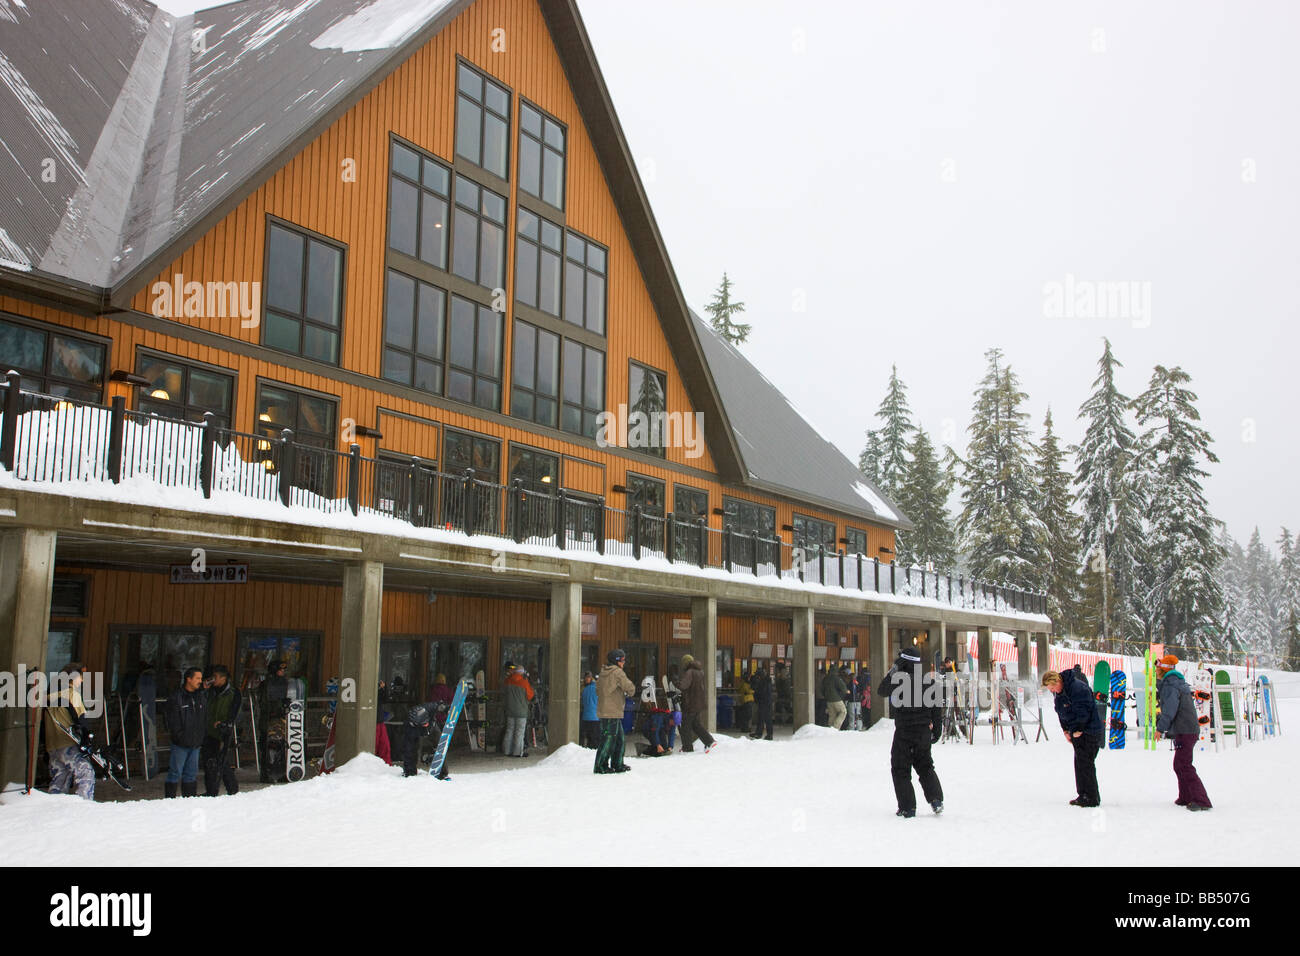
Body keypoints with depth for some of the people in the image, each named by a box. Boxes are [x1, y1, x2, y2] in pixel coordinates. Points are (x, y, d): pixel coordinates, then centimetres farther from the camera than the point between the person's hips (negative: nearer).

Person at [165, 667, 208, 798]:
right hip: (181, 743, -5)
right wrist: (180, 736, -13)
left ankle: (190, 796, 19)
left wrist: (204, 737, 7)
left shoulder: (202, 696, 9)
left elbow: (205, 719, 14)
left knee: (192, 773, 12)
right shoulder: (176, 697, -8)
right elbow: (173, 722, -9)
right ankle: (170, 797, 9)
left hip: (196, 743, 5)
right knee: (176, 773, 0)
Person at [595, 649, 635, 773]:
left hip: (602, 711, 9)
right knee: (608, 739, -5)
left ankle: (618, 764, 24)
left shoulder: (602, 673, 14)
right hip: (612, 713, -9)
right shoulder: (617, 672, -12)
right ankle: (601, 766, -3)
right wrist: (629, 693, 10)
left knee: (619, 739, 17)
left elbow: (598, 689, 19)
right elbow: (629, 688, -14)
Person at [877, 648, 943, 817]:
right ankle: (936, 800, 11)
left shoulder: (900, 680, -16)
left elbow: (881, 691, -1)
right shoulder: (929, 680, 0)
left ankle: (907, 807, 3)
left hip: (904, 733, -5)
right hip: (924, 732, 5)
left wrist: (892, 671, 0)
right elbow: (936, 708, 5)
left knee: (901, 770, 5)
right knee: (925, 766, 22)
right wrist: (936, 730, 14)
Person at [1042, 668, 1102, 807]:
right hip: (1076, 731, 9)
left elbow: (1083, 711, -23)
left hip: (1089, 731, -9)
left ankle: (1091, 798, -5)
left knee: (1085, 764, -10)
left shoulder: (1078, 688, -22)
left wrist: (1077, 730, -17)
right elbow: (1062, 712, 18)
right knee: (1079, 763, 10)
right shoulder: (1058, 692, 8)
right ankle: (1083, 795, 17)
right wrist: (1066, 730, 10)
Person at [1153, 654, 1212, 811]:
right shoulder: (1179, 683, 18)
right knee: (1179, 765, 18)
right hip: (1191, 729, 11)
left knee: (1184, 766, -14)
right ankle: (1186, 798, 24)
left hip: (1184, 731, -11)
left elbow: (1170, 709, -19)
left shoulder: (1170, 685, -12)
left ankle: (1201, 801, -19)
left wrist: (1160, 728, -16)